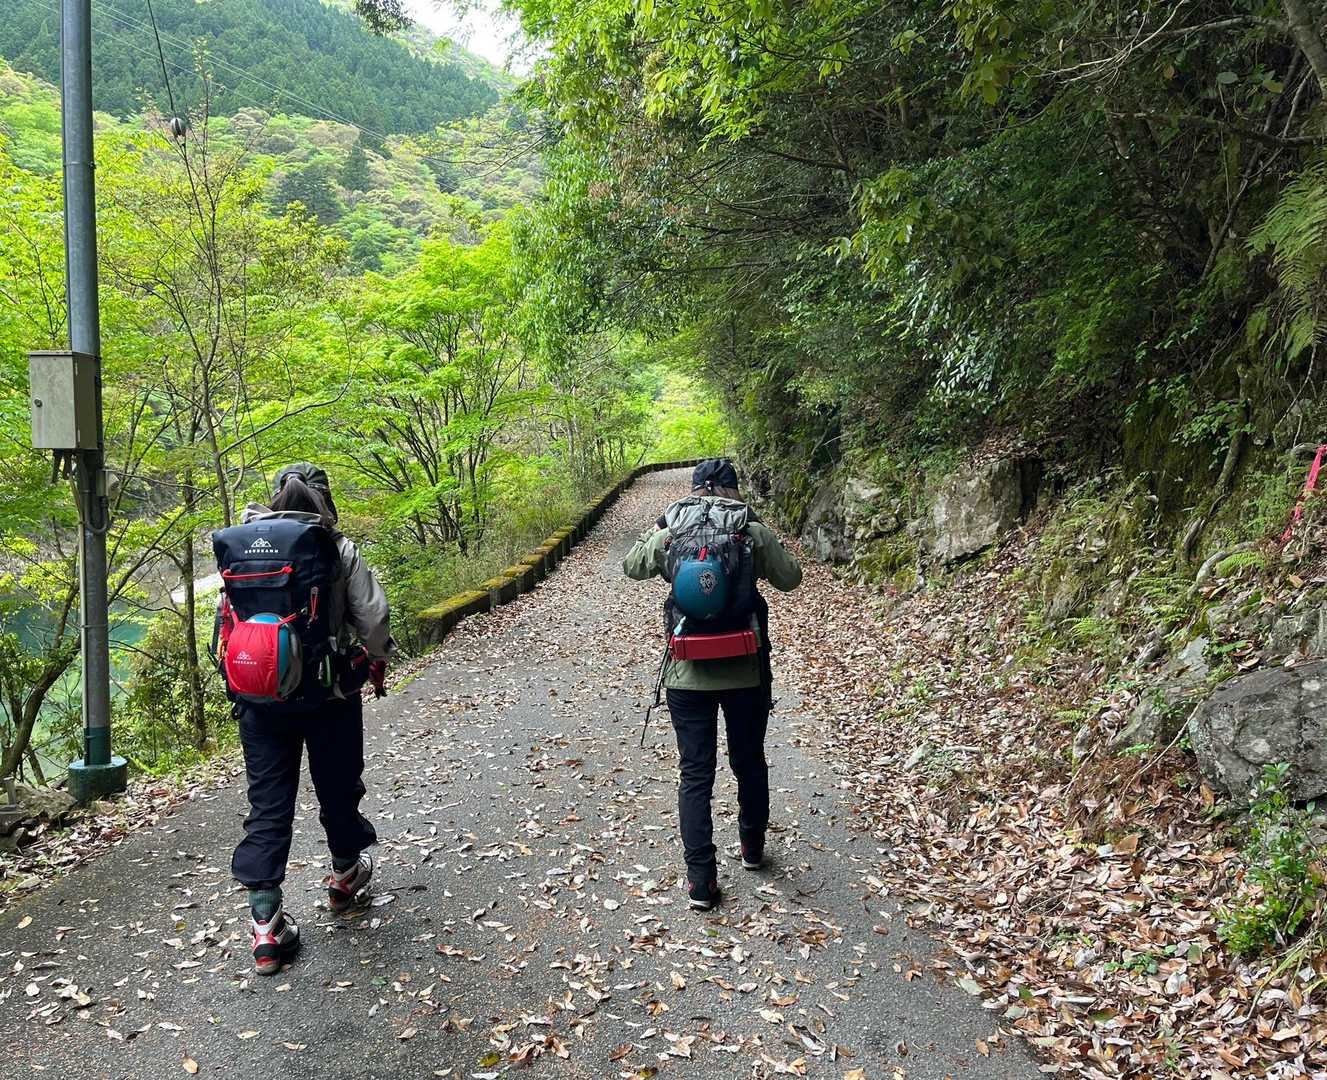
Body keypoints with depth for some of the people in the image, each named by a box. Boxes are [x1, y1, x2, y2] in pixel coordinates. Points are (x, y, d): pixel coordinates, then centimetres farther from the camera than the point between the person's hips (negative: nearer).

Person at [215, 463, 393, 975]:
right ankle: (345, 874, 40)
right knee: (338, 787, 18)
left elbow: (226, 617, 9)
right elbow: (374, 619, -7)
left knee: (267, 803, 6)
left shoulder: (240, 545, 1)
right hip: (329, 695, -2)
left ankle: (266, 923, 3)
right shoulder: (339, 550, -8)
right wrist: (378, 662, 12)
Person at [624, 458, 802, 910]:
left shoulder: (670, 532, -2)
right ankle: (752, 847, 40)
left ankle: (701, 881, 6)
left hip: (688, 673, 0)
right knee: (749, 762, 20)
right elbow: (790, 578, 7)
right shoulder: (753, 532, -6)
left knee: (695, 774, 7)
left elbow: (632, 568, 16)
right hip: (745, 671, 0)